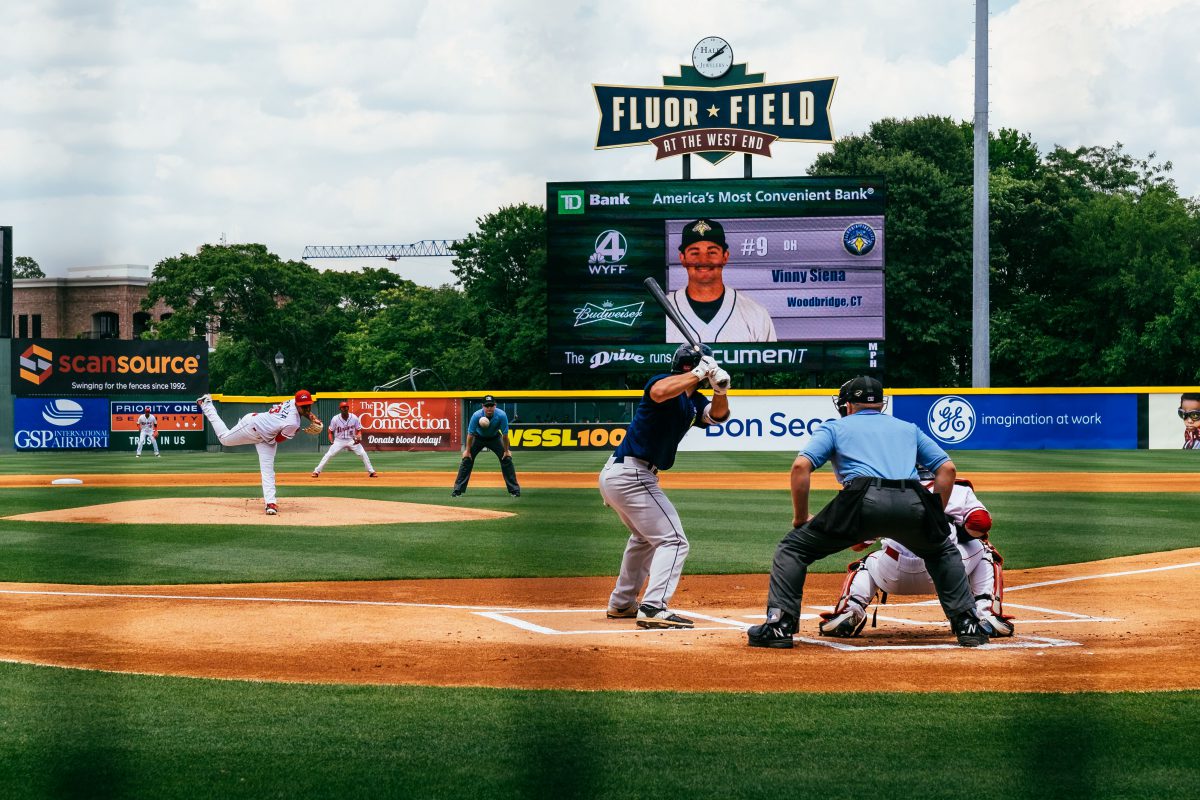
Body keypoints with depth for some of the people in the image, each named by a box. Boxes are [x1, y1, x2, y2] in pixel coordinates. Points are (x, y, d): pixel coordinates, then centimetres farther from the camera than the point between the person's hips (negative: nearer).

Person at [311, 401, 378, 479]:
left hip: (352, 440, 1)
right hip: (339, 441, -1)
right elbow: (330, 431, 1)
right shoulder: (335, 419, -11)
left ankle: (371, 472, 2)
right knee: (328, 455, -13)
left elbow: (359, 430, 1)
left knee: (363, 454, -10)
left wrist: (359, 437, -20)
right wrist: (331, 441, -13)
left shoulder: (354, 418, -9)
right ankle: (316, 471, -6)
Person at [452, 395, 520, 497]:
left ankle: (514, 490, 1)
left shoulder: (501, 415, -32)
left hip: (494, 438, 1)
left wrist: (506, 451, -13)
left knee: (507, 459, -9)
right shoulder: (476, 416, -33)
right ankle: (458, 490, -3)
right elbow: (470, 434, -21)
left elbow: (505, 435, -21)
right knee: (467, 459, -10)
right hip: (478, 438, -1)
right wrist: (467, 450, -14)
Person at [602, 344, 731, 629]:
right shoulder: (665, 382, -13)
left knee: (645, 537, 30)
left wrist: (720, 390, -17)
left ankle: (621, 603, 37)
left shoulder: (694, 402, 14)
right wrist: (699, 373, -30)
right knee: (673, 541, -11)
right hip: (632, 475, -11)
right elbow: (659, 392, -36)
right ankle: (653, 609, -20)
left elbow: (718, 415, 2)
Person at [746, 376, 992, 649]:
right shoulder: (909, 428, 34)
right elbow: (947, 468, 25)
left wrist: (800, 519, 16)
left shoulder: (835, 428, 25)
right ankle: (968, 625, 20)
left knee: (793, 548, 14)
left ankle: (779, 625, 1)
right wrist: (935, 518, 29)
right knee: (943, 552, 33)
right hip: (913, 505, 3)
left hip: (862, 502, -3)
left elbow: (801, 466, 9)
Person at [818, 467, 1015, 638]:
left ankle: (849, 610, 8)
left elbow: (855, 543, 24)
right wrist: (959, 534, 24)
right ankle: (987, 614, 9)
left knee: (865, 565, 36)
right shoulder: (956, 488, 19)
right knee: (983, 549, 27)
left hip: (893, 576, 2)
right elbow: (981, 523, 2)